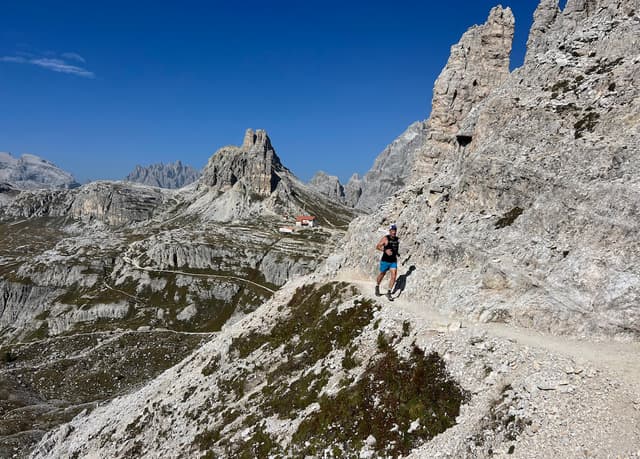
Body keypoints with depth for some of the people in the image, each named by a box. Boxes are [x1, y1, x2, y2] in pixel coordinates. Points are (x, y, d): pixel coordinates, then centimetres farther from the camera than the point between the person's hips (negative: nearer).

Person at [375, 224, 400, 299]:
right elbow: (377, 247, -15)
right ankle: (377, 287, 41)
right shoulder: (385, 238, -14)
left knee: (394, 276, -9)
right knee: (382, 275, 15)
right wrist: (385, 250, -28)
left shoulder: (397, 239, 2)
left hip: (393, 261, 4)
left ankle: (389, 292, 1)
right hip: (385, 261, -4)